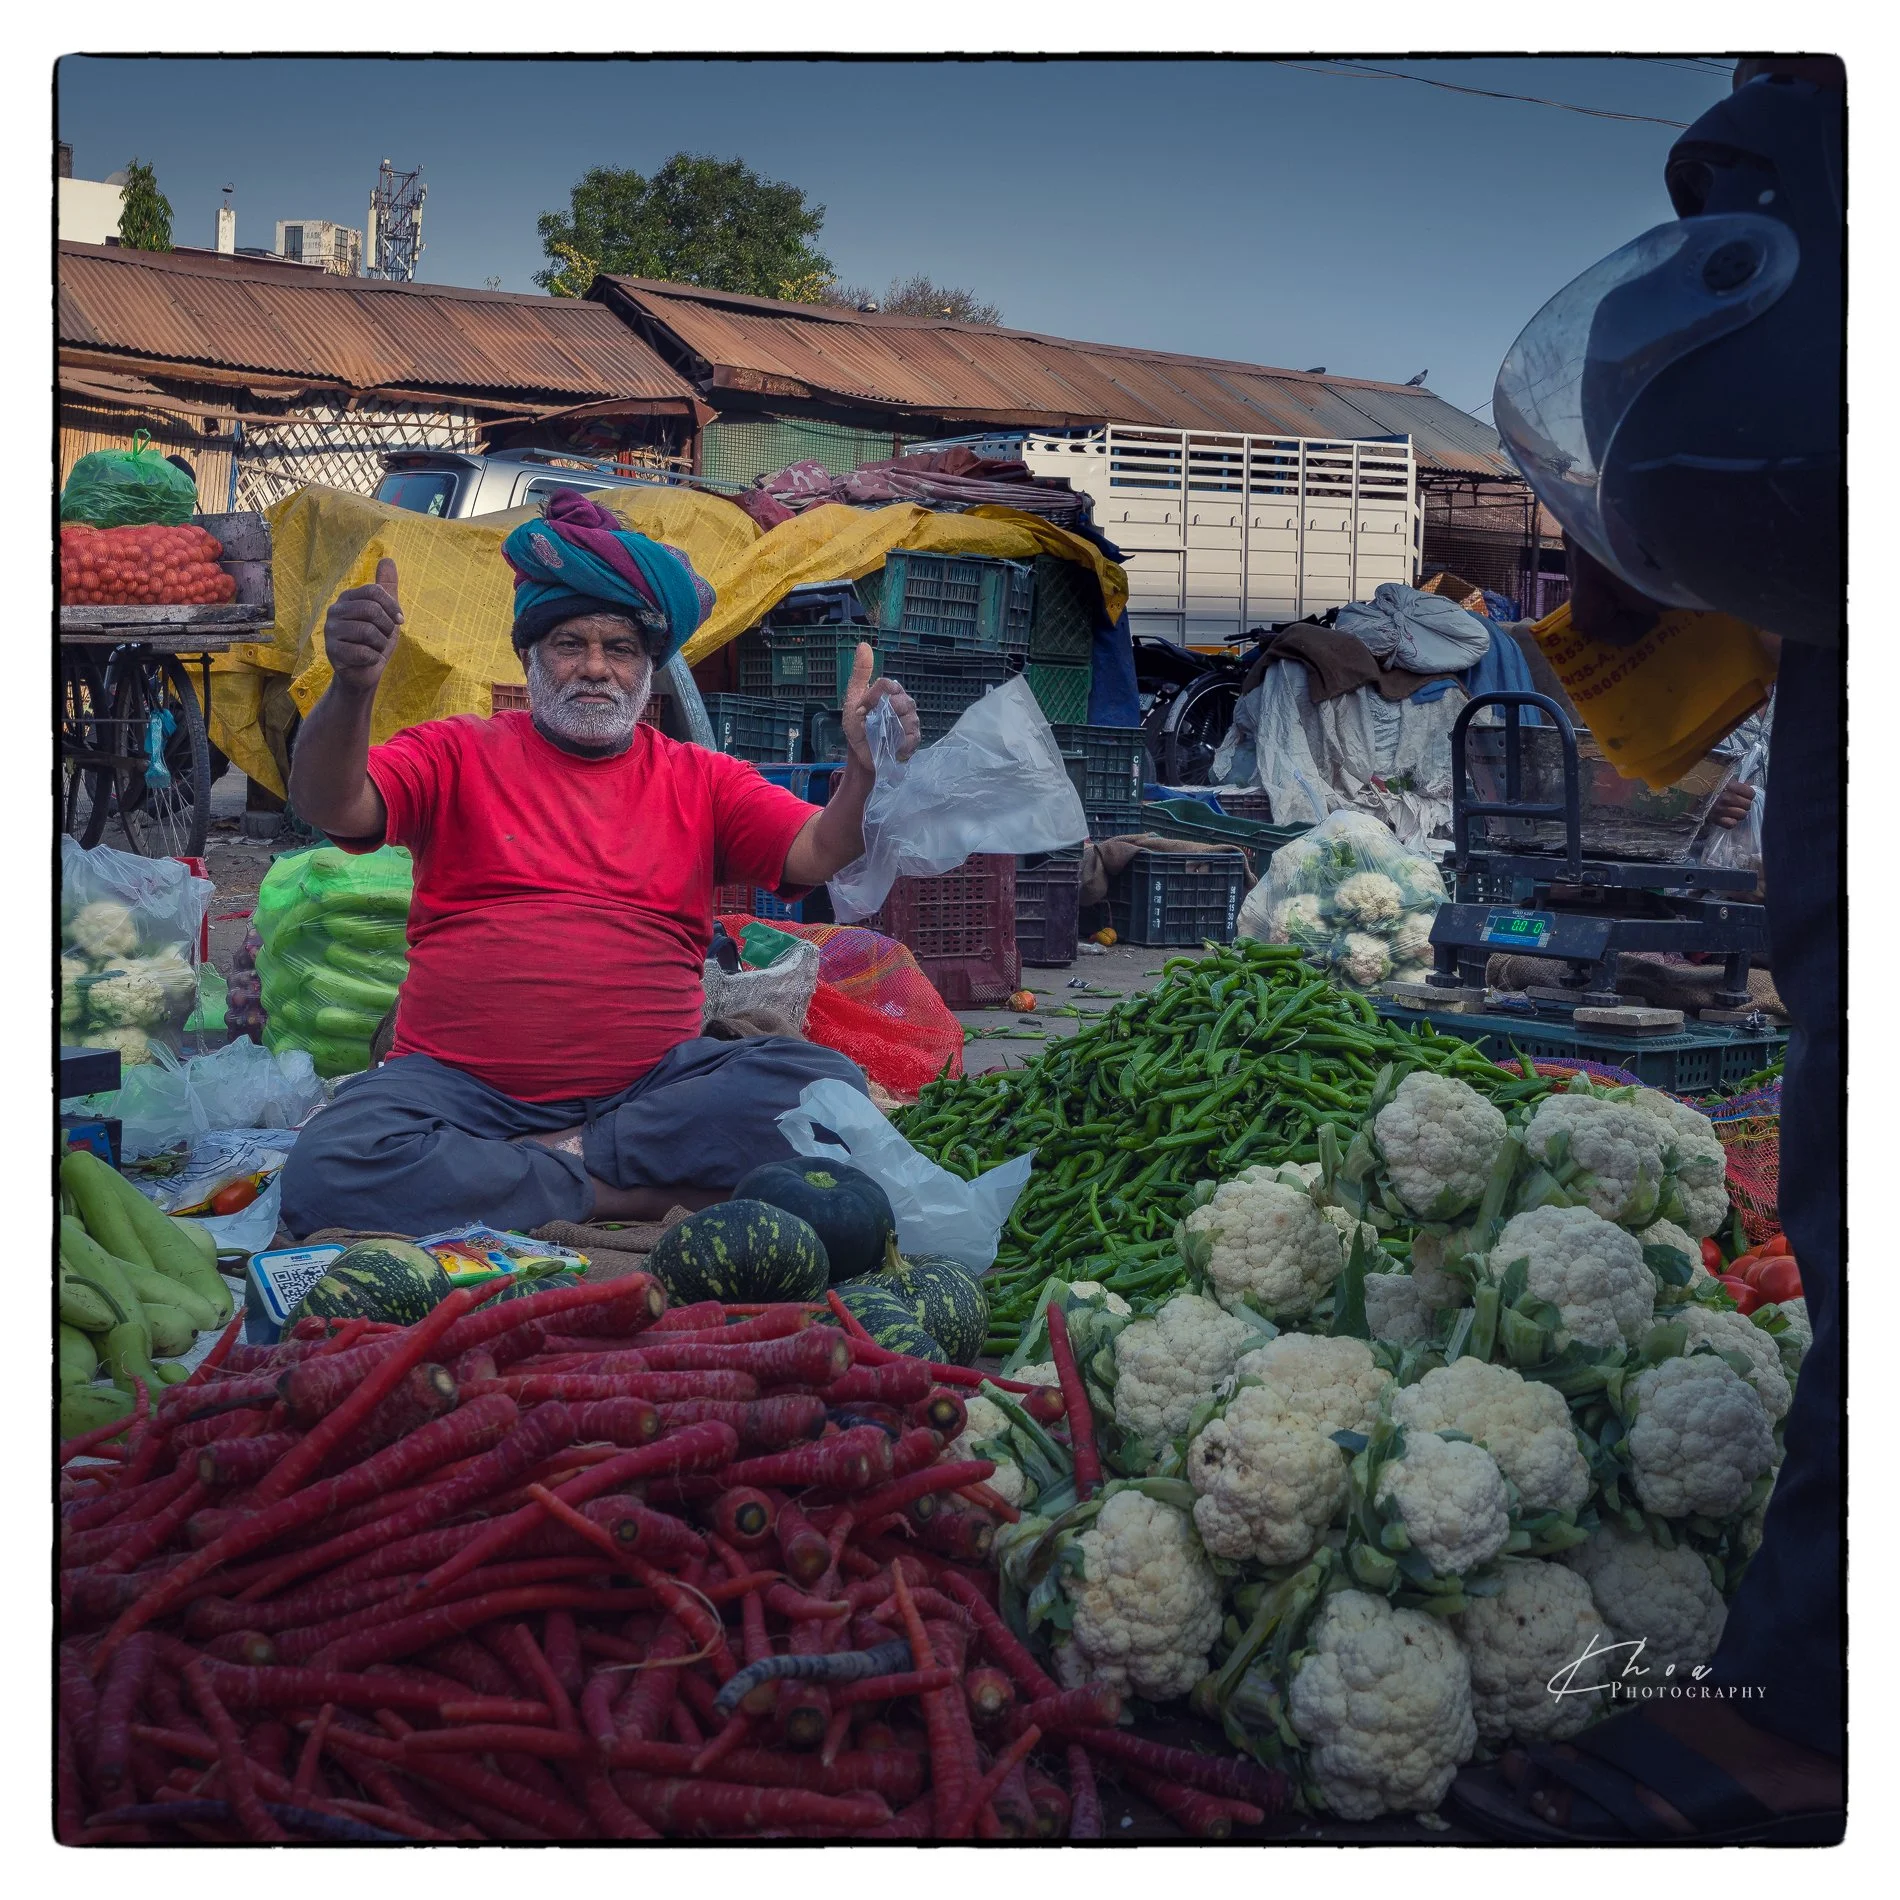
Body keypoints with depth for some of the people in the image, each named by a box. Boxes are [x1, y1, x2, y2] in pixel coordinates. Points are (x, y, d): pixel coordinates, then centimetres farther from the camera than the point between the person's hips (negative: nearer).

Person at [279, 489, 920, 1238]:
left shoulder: (700, 780, 13)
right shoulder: (458, 753, 9)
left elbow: (819, 854, -1)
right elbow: (330, 807, -7)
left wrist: (866, 771, -23)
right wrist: (351, 690, -28)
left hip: (652, 1083, 1)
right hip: (461, 1084, -1)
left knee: (828, 1084, -25)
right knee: (329, 1171, -32)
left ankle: (566, 1155, -18)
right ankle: (630, 1191, -21)